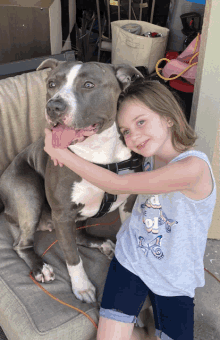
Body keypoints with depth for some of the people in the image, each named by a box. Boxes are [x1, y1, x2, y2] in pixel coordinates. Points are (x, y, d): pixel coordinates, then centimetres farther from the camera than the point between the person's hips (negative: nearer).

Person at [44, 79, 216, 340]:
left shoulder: (193, 167, -29)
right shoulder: (150, 155, -6)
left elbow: (117, 186, -26)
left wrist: (61, 153, -19)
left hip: (174, 278, -4)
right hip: (131, 258, 4)